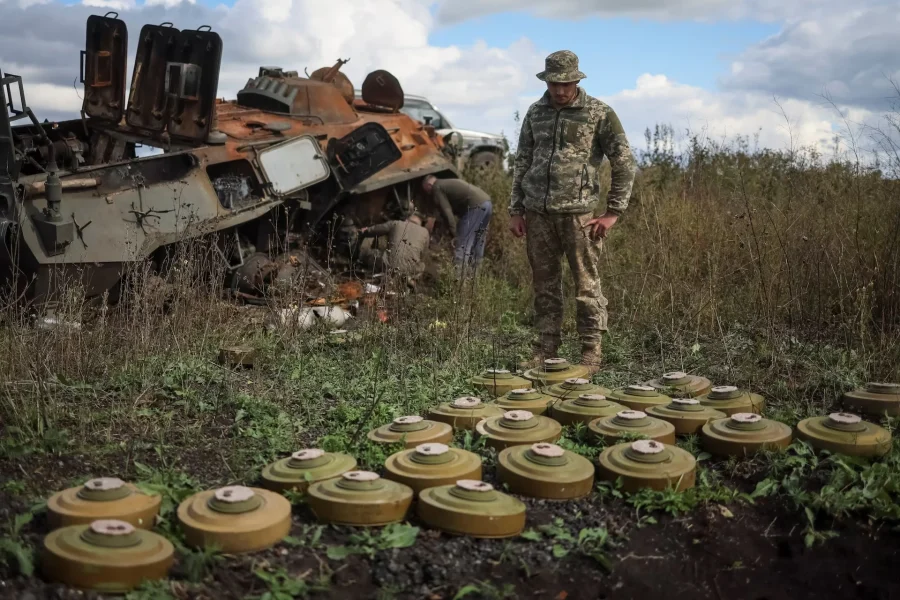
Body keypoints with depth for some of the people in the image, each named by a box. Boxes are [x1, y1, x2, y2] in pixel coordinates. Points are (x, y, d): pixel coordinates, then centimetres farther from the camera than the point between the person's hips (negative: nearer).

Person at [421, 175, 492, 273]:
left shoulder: (437, 188, 3)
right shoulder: (448, 183, 31)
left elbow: (447, 212, -7)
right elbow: (455, 209, 32)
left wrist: (455, 234, -8)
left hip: (476, 206, -9)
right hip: (486, 203, 9)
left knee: (463, 244, -8)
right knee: (478, 243, 16)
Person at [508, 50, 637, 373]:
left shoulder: (599, 113, -2)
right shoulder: (535, 113, 12)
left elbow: (625, 163, -1)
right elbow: (522, 163, 16)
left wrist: (613, 212, -6)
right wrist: (515, 209, 11)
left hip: (578, 212, -4)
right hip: (537, 213, 4)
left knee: (587, 285, -1)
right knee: (544, 285, 9)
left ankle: (591, 355, 7)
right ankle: (544, 351, 18)